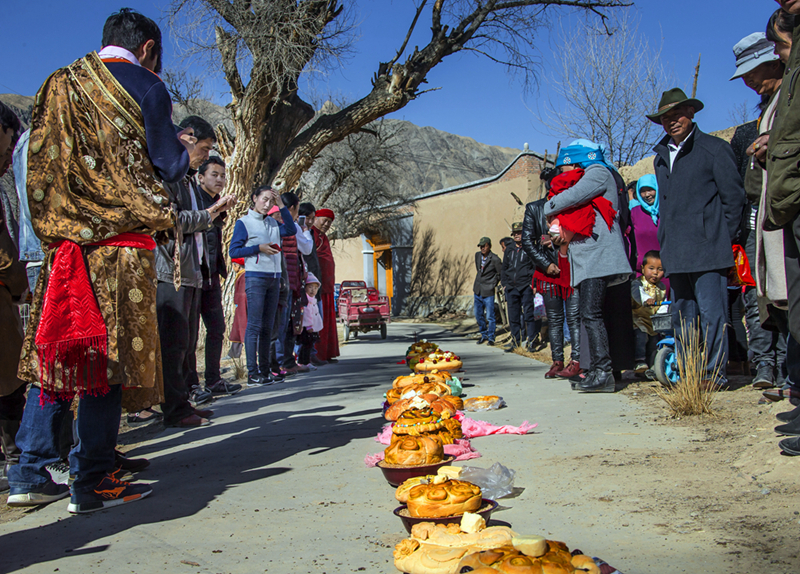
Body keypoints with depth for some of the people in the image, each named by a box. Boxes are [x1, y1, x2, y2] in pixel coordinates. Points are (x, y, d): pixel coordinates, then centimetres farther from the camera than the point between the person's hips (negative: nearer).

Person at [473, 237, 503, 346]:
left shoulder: (495, 259, -15)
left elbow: (501, 274, -5)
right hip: (478, 291, 6)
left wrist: (493, 284, -1)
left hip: (488, 292, -6)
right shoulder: (477, 255, 5)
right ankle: (484, 335, 28)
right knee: (478, 315, 13)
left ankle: (491, 338, 9)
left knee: (490, 316, -3)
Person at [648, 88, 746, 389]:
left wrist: (722, 239, -3)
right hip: (675, 253, 6)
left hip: (707, 248, -6)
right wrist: (665, 244, 14)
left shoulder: (714, 148, 2)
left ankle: (714, 373, 1)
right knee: (682, 315, 7)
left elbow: (734, 197, 1)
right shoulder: (661, 156, 20)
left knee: (710, 312, -8)